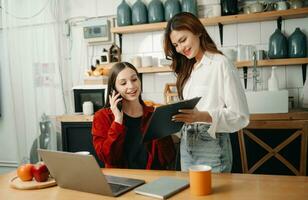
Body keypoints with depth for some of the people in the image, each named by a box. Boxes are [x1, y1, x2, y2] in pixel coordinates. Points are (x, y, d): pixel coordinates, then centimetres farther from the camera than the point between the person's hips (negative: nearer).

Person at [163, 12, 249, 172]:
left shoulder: (220, 63, -9)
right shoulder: (188, 69, 13)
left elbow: (240, 116, -13)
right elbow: (188, 110, 12)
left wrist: (202, 116, -24)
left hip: (212, 145, -6)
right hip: (186, 144, 6)